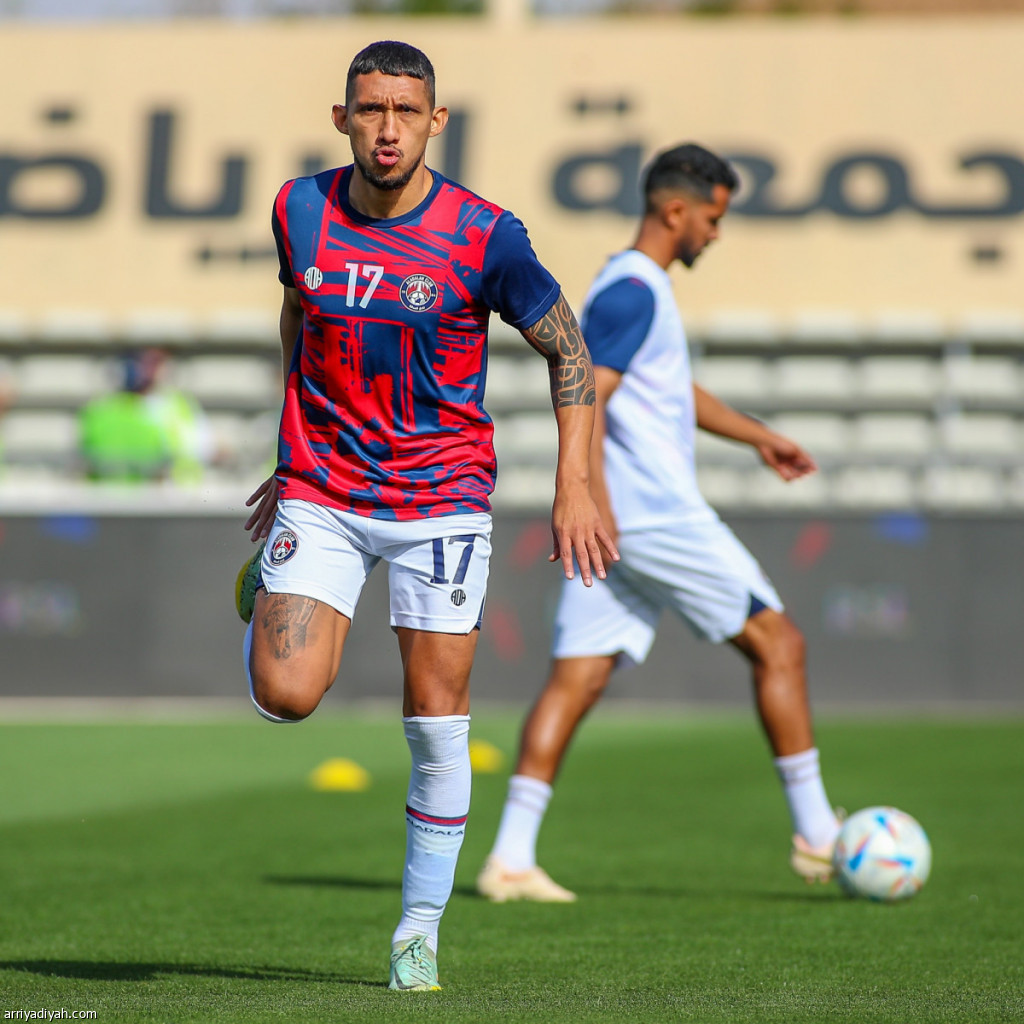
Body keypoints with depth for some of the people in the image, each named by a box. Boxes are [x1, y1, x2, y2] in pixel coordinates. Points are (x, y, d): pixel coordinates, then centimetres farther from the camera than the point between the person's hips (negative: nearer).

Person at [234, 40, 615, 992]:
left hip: (441, 497, -1)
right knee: (284, 696, -14)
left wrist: (573, 487, -10)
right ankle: (272, 580, 22)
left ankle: (421, 929, 13)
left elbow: (567, 352, -1)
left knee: (436, 724, -4)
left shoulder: (483, 236, -10)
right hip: (322, 493, 2)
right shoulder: (301, 211, -1)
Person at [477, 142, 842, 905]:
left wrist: (759, 436, 38)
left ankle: (512, 856, -6)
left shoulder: (640, 288, 21)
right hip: (660, 520, -9)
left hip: (614, 528, 9)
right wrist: (596, 505, -27)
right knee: (778, 643, 1)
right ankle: (817, 835, 5)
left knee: (577, 678, 2)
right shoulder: (633, 291, -12)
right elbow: (585, 399, -21)